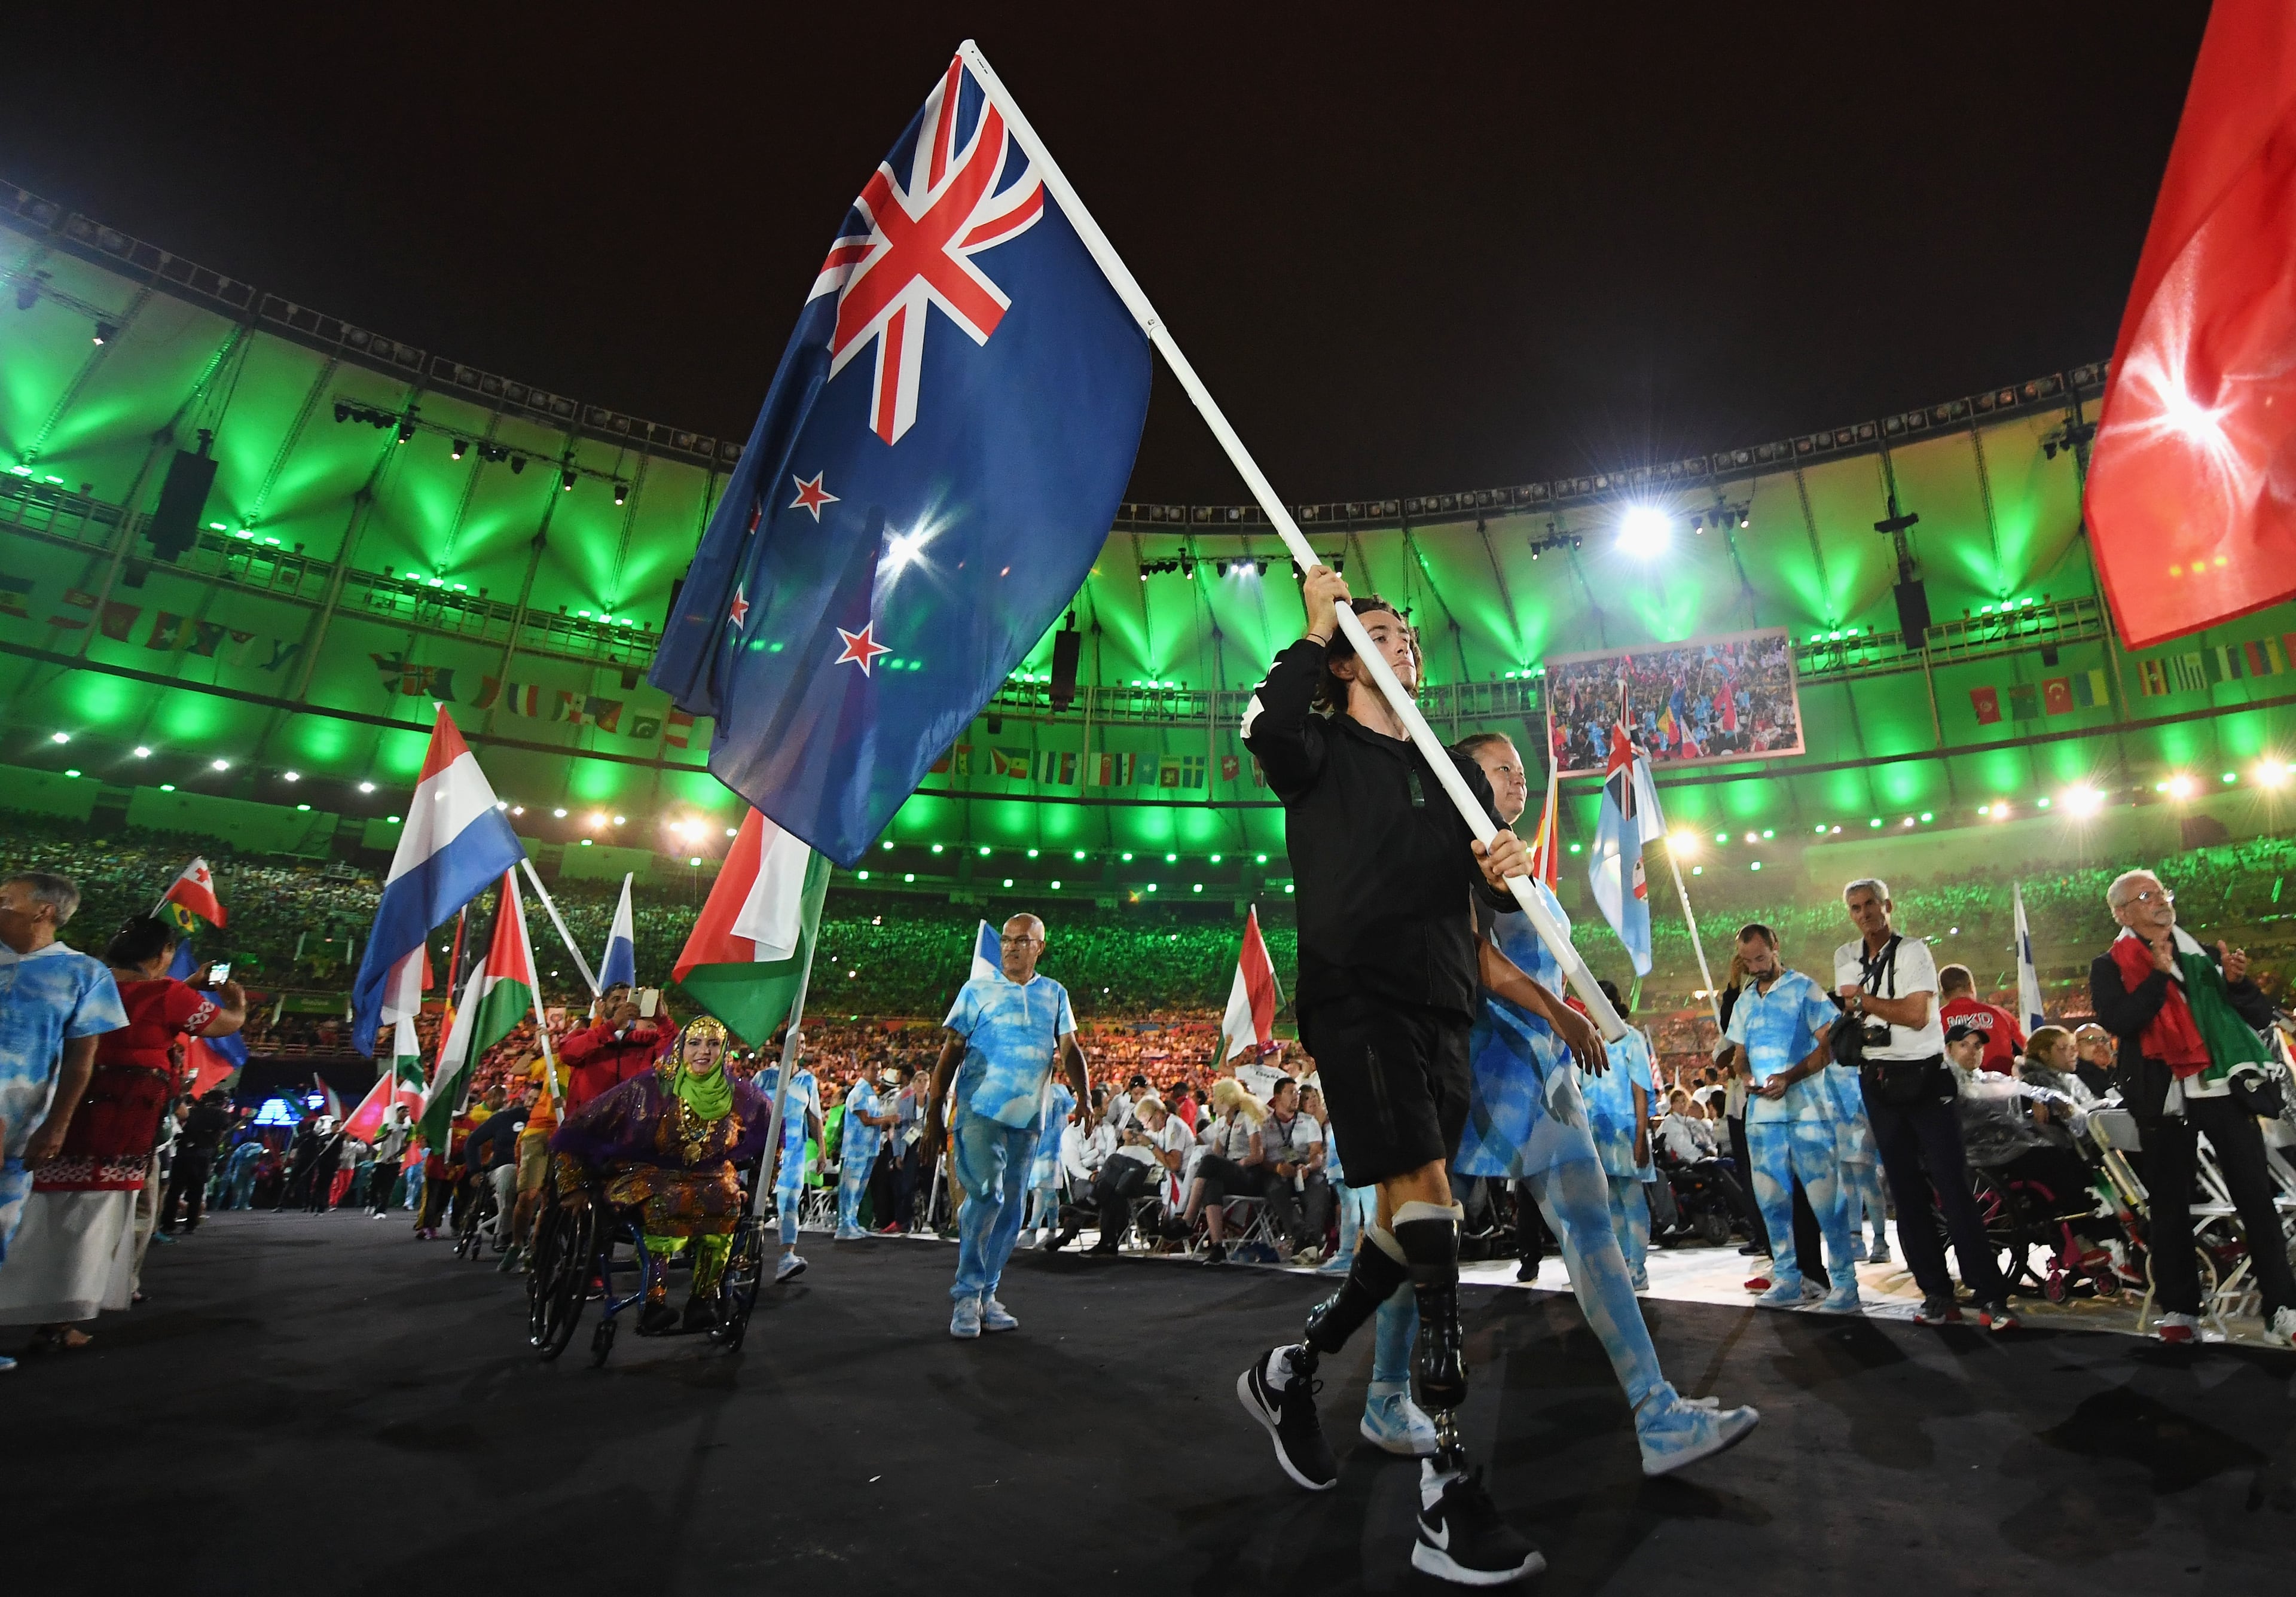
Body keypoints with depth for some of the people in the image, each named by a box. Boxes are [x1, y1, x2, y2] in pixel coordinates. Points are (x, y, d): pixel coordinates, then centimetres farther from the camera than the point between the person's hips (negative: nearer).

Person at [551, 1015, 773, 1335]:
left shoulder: (739, 1096, -3)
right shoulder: (649, 1089, -12)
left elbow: (774, 1132, 15)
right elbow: (579, 1129, -5)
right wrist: (575, 1186, -4)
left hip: (709, 1177, 2)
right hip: (645, 1176, -2)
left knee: (727, 1200, -32)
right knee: (667, 1202, -36)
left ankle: (703, 1301, -21)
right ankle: (653, 1304, -27)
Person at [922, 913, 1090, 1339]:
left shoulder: (1055, 994, 13)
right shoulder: (977, 989, 6)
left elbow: (1070, 1049, 5)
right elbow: (951, 1051, 4)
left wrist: (1084, 1096, -13)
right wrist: (934, 1113, -1)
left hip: (1028, 1116, 4)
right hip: (980, 1110, -3)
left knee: (1010, 1209, 8)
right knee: (986, 1195, -16)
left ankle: (986, 1296, 20)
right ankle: (967, 1296, -3)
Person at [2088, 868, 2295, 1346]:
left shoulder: (2204, 952, 13)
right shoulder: (2110, 966, 1)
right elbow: (2118, 1022, -14)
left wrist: (2238, 982, -6)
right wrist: (2158, 975, -17)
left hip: (2223, 1089, 3)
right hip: (2165, 1097, -3)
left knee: (2256, 1197, 0)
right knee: (2170, 1205, 5)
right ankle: (2180, 1309, 13)